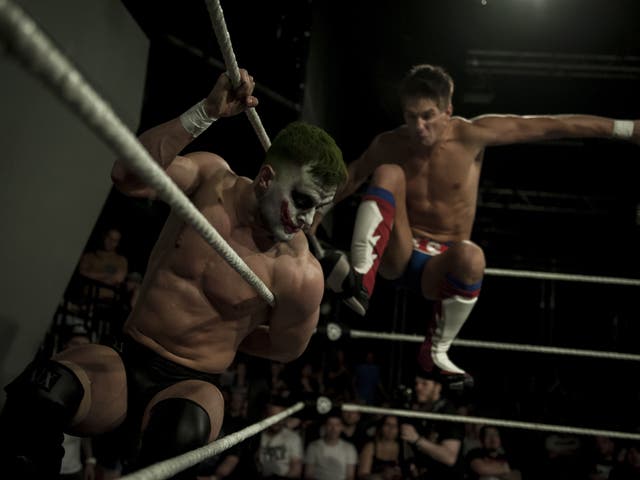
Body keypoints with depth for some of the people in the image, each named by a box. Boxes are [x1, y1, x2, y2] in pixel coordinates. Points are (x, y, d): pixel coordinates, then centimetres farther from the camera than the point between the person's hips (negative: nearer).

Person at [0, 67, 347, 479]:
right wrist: (206, 113, -29)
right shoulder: (212, 177, -6)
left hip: (191, 385, -1)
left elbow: (285, 347, 4)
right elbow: (129, 176, -23)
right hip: (126, 363, 2)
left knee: (184, 429, -40)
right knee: (42, 390, -32)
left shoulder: (301, 274, -13)